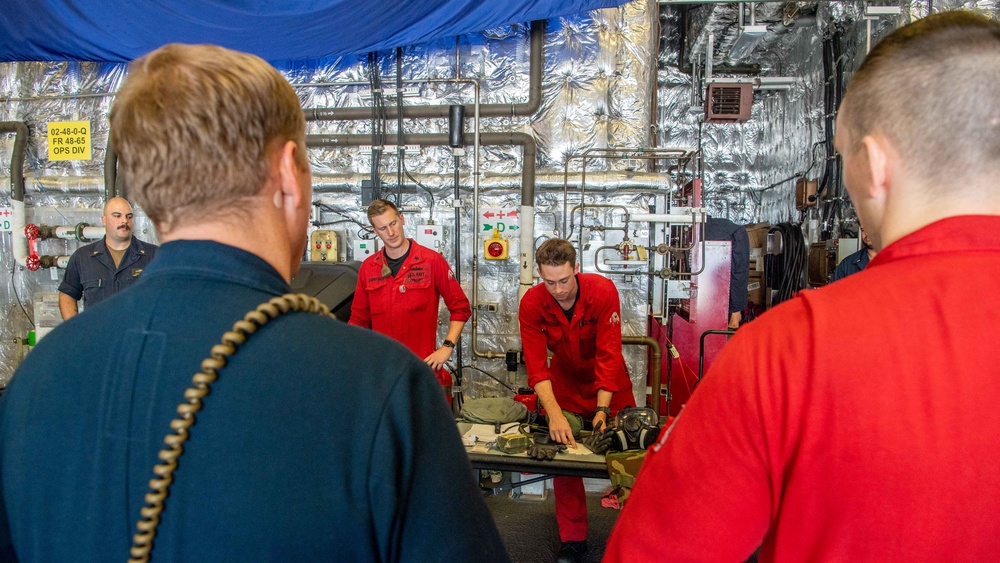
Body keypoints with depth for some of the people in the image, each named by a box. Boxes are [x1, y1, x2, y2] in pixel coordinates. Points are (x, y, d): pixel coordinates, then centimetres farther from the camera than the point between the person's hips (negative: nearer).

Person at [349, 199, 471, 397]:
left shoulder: (432, 261, -3)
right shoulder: (368, 268, 8)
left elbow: (460, 307, 0)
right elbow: (359, 318, 15)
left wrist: (447, 347, -9)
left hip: (423, 366, -3)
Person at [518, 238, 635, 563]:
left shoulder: (603, 291, -26)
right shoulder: (531, 303, -21)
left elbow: (609, 353, -27)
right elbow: (536, 364, -25)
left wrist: (602, 408, -33)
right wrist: (554, 415, -36)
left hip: (609, 383, -1)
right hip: (565, 383, 1)